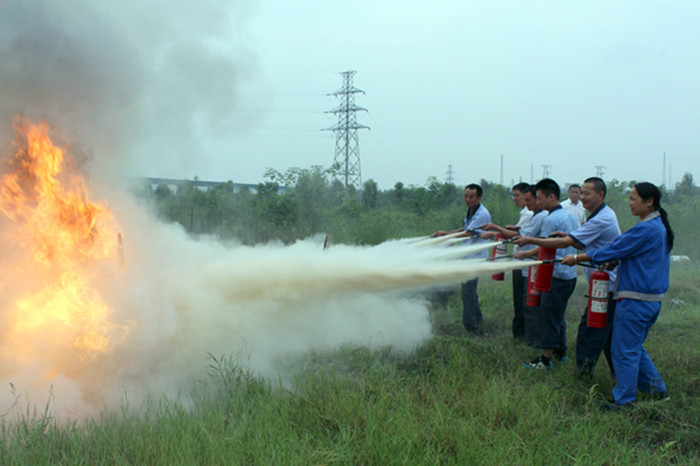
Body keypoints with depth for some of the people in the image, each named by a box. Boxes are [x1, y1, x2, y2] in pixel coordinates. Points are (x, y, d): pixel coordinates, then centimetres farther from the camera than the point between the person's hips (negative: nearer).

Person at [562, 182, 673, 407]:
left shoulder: (646, 229, -19)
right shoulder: (661, 227, 12)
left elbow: (613, 250, -15)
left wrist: (577, 258, -7)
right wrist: (616, 260, 8)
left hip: (636, 300, -10)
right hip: (653, 300, 10)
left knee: (625, 351, 1)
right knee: (635, 348, 21)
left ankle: (623, 401, 9)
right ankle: (657, 390, 24)